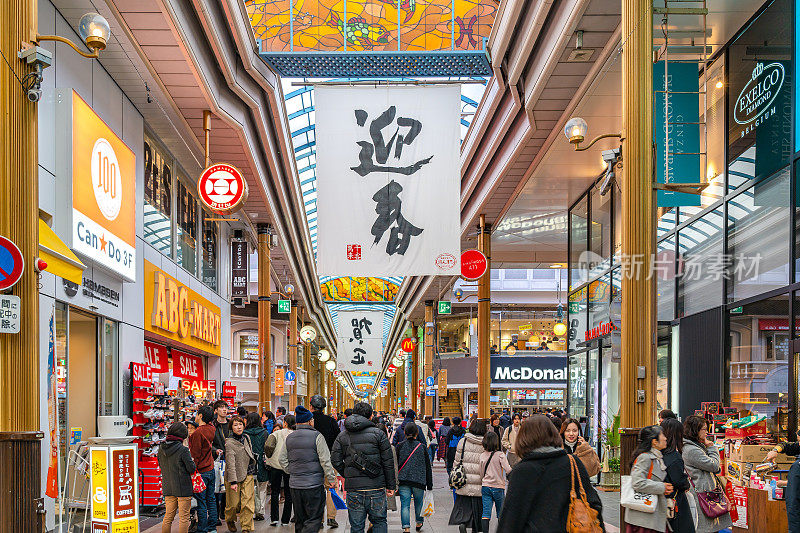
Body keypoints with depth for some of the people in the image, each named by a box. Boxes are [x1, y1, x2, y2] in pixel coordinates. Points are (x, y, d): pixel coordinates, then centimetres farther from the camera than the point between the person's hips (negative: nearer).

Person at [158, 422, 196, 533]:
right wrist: (193, 462, 7)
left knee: (168, 516, 14)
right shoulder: (183, 450, -18)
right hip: (183, 488, -6)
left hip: (168, 488, 6)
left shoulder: (161, 449, 1)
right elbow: (191, 469, -13)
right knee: (184, 517, 3)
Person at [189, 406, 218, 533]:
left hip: (201, 470, -8)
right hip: (210, 469, 8)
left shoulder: (198, 433, -17)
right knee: (211, 499, 13)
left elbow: (195, 454, -16)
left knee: (201, 502, -2)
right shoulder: (211, 429, 3)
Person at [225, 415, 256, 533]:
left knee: (248, 502, -5)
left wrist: (252, 473, 21)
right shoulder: (229, 443, -15)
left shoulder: (246, 437, 6)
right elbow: (230, 464, -20)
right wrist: (233, 481, -25)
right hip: (235, 475, -5)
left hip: (248, 475, 5)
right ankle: (230, 520, 35)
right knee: (234, 503, 5)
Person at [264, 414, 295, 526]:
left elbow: (268, 446, -17)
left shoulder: (277, 433, -6)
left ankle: (274, 518, 6)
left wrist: (269, 457, -1)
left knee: (275, 492, 9)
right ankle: (285, 520, 12)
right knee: (288, 493, 10)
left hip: (276, 465, -1)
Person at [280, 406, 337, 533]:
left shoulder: (289, 438, 8)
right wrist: (331, 479, -3)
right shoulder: (317, 436, -9)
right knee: (314, 519, -2)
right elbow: (325, 461, -12)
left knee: (300, 521, 15)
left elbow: (283, 461, 12)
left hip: (294, 485, 6)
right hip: (314, 485, -6)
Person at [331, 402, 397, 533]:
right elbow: (388, 462, -2)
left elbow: (336, 461, 2)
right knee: (379, 521, 12)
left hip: (353, 488, 1)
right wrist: (390, 485, 5)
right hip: (376, 487, -1)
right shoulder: (378, 433, -1)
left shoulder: (342, 436, 5)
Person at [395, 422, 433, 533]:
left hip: (403, 480, -1)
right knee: (419, 502, 20)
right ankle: (419, 523, 39)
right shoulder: (422, 447, 0)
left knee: (405, 504, -1)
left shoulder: (400, 446, -1)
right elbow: (428, 467, 4)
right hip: (419, 481, 1)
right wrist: (429, 485, 10)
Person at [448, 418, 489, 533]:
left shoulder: (463, 441, -1)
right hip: (478, 483, -1)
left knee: (462, 504, 8)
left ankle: (461, 522, -16)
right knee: (477, 505, 12)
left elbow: (457, 460, 3)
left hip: (464, 480, 1)